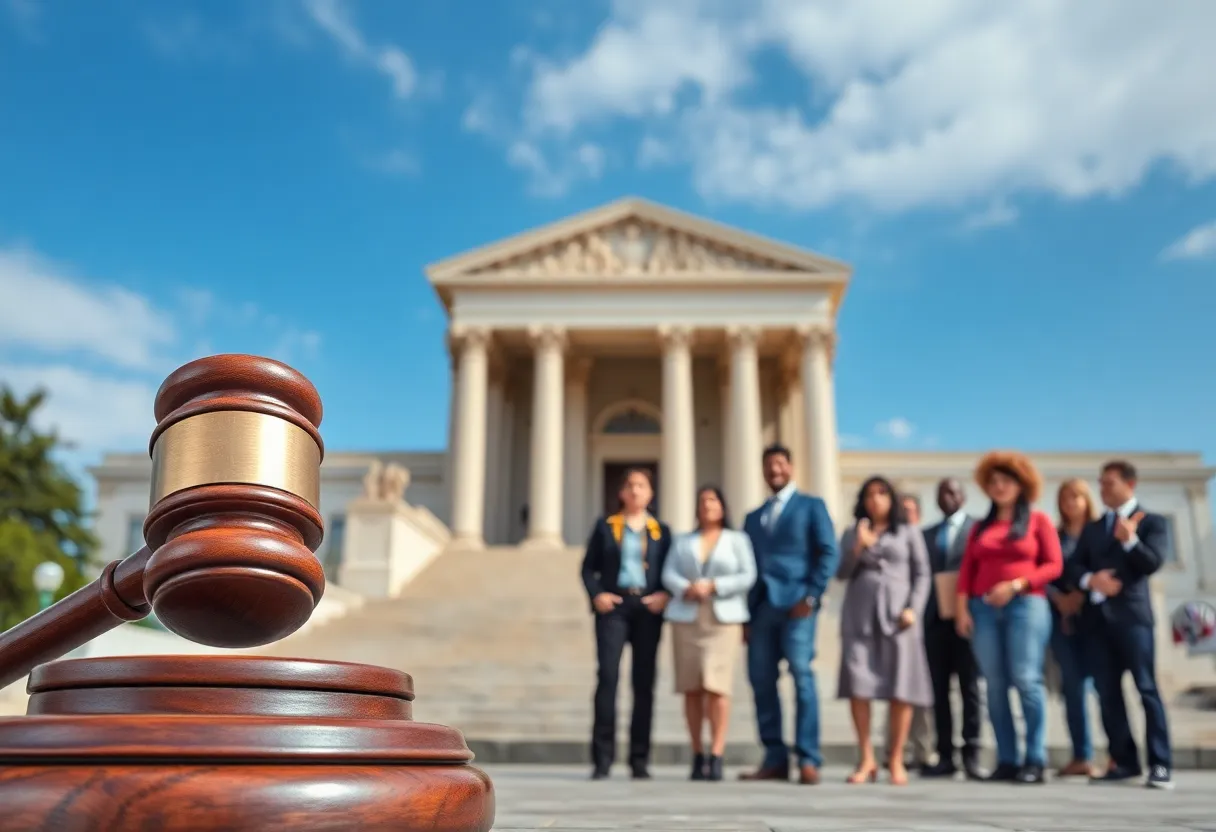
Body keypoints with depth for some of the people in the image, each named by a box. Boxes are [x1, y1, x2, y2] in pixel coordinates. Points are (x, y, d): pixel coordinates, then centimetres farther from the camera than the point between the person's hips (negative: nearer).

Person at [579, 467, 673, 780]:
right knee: (608, 675, -13)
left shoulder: (661, 531, 14)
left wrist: (665, 595, -7)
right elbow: (588, 567, 9)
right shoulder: (605, 526, 12)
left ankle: (640, 760, 8)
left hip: (648, 608, 1)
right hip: (613, 606, -1)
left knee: (644, 681, 1)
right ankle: (602, 757, -8)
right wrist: (596, 595, -7)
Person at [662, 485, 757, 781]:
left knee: (716, 685, -14)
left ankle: (716, 756, -12)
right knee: (691, 688, -1)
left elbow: (748, 576, 1)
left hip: (724, 618, -2)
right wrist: (687, 589, -12)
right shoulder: (682, 542, 20)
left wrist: (713, 586, -10)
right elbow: (669, 575, 8)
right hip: (686, 617, 3)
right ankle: (697, 756, 5)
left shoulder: (738, 540, 13)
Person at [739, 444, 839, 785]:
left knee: (802, 677, -9)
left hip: (796, 603, -5)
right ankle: (775, 759, 7)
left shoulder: (811, 506, 9)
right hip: (762, 606, 5)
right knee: (761, 680, 1)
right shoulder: (753, 517, 23)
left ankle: (808, 760, -5)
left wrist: (811, 595, -12)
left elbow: (829, 553, -2)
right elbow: (748, 567, 18)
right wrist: (746, 614, 9)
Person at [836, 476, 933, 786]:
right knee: (857, 685, -7)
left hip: (897, 614, -1)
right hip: (860, 613, 1)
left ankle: (896, 760, 4)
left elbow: (922, 574, 6)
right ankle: (866, 760, 0)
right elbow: (842, 573, 8)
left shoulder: (909, 533, 12)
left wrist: (913, 609, -7)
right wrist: (859, 547, -6)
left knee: (901, 687, -6)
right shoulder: (852, 534, 17)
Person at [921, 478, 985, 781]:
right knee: (939, 689, 4)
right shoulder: (927, 534, 18)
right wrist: (921, 609, 1)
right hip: (934, 617, 4)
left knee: (969, 686, -2)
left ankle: (972, 755, 3)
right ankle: (945, 756, 7)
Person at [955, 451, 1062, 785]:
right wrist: (962, 607, -1)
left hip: (1026, 605, -3)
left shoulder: (1038, 520, 9)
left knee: (1026, 680, -12)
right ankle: (1007, 760, 0)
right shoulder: (980, 527, 19)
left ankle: (1035, 761, -7)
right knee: (995, 685, -2)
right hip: (983, 609, 4)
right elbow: (967, 570, 12)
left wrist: (1015, 585, -10)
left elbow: (1054, 565, 0)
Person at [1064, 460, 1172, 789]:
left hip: (1131, 613, -5)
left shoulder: (1151, 522, 6)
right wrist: (1090, 579, -9)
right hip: (1097, 615, 5)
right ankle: (1124, 761, 10)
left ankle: (1160, 765, -4)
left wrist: (1130, 540, -22)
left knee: (1146, 688, -7)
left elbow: (1153, 563, -8)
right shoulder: (1092, 528, 20)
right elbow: (1073, 566, 10)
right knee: (1107, 692, 4)